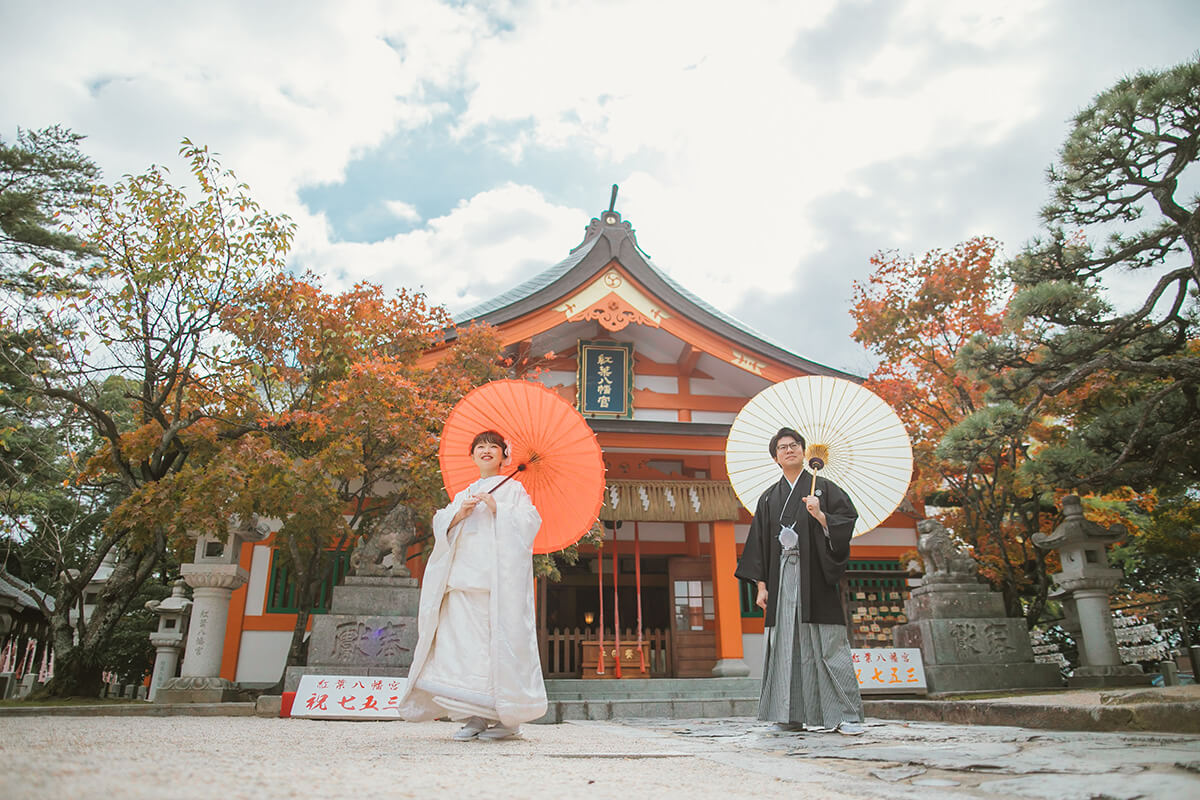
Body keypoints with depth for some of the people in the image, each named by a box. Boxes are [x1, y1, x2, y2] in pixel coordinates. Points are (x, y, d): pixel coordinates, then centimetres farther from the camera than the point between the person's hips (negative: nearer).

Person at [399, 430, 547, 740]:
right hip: (464, 576, 4)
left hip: (500, 579, -4)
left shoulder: (513, 489, 13)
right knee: (463, 642, -5)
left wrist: (497, 509, -9)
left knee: (501, 640, -10)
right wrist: (461, 512, -4)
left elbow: (530, 520, 0)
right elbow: (441, 524, 15)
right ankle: (475, 717, 0)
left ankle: (508, 718, -5)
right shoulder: (464, 495, 26)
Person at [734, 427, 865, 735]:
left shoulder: (823, 488, 8)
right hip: (782, 579, 3)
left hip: (815, 577, -3)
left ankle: (848, 716, -2)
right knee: (788, 644, 0)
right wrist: (760, 585, 5)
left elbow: (848, 521, -1)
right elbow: (758, 543, 12)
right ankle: (796, 714, 6)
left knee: (827, 643, -7)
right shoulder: (769, 498, 15)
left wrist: (820, 516, -19)